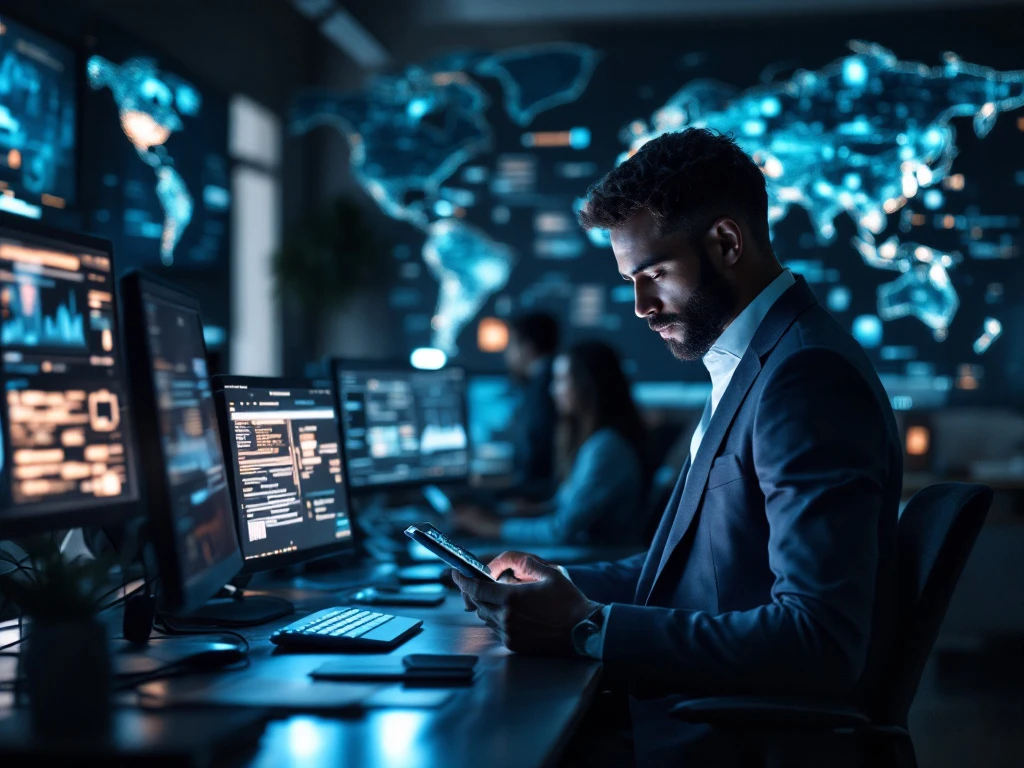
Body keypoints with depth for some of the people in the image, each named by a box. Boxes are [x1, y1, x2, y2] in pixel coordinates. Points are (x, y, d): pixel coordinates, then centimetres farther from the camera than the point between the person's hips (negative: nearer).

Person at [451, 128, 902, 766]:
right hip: (698, 707, 9)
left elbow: (821, 642, -26)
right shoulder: (755, 361, 13)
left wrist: (587, 628, -23)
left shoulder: (810, 374, -19)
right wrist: (568, 584, 9)